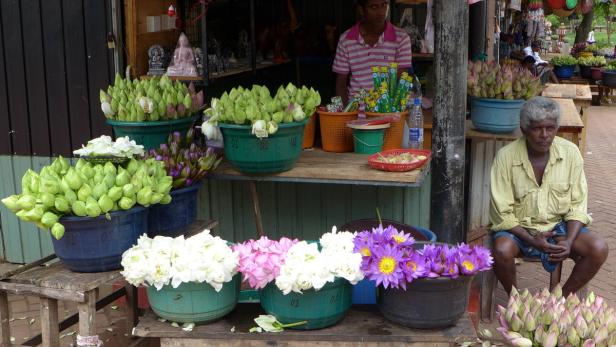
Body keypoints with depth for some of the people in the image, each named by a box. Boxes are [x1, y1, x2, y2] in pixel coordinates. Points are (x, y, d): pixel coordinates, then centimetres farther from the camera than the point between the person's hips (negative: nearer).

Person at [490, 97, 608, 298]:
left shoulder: (570, 152, -6)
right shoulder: (506, 157, -14)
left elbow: (578, 206, -2)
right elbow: (503, 213, -12)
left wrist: (569, 241, -18)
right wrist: (532, 240, -23)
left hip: (559, 225, 3)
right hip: (518, 228, -3)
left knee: (599, 250, -20)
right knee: (502, 251, -33)